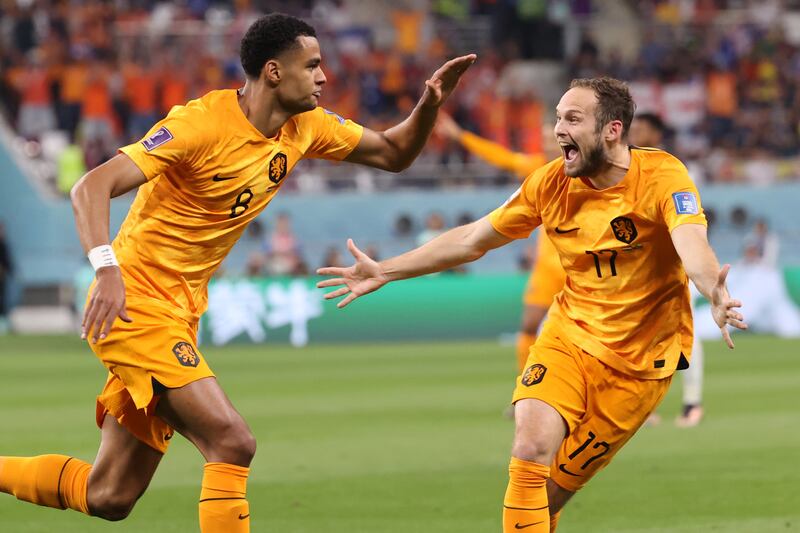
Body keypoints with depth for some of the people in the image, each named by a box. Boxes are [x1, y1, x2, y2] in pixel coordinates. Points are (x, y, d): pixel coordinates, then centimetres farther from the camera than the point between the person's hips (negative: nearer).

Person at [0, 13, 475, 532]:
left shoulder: (304, 128, 4)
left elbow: (394, 153, 17)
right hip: (134, 304, -8)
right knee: (232, 443, -21)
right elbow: (92, 188, -25)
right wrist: (107, 269, -40)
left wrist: (430, 103, -3)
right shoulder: (203, 124, -19)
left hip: (179, 314, 8)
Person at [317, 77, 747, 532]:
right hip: (571, 336, 3)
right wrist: (384, 272, 7)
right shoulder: (552, 183, -4)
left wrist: (714, 294, -59)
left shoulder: (661, 176, -18)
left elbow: (692, 246, -37)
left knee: (551, 492, -1)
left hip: (640, 360, -3)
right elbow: (471, 240, 7)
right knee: (530, 452, -20)